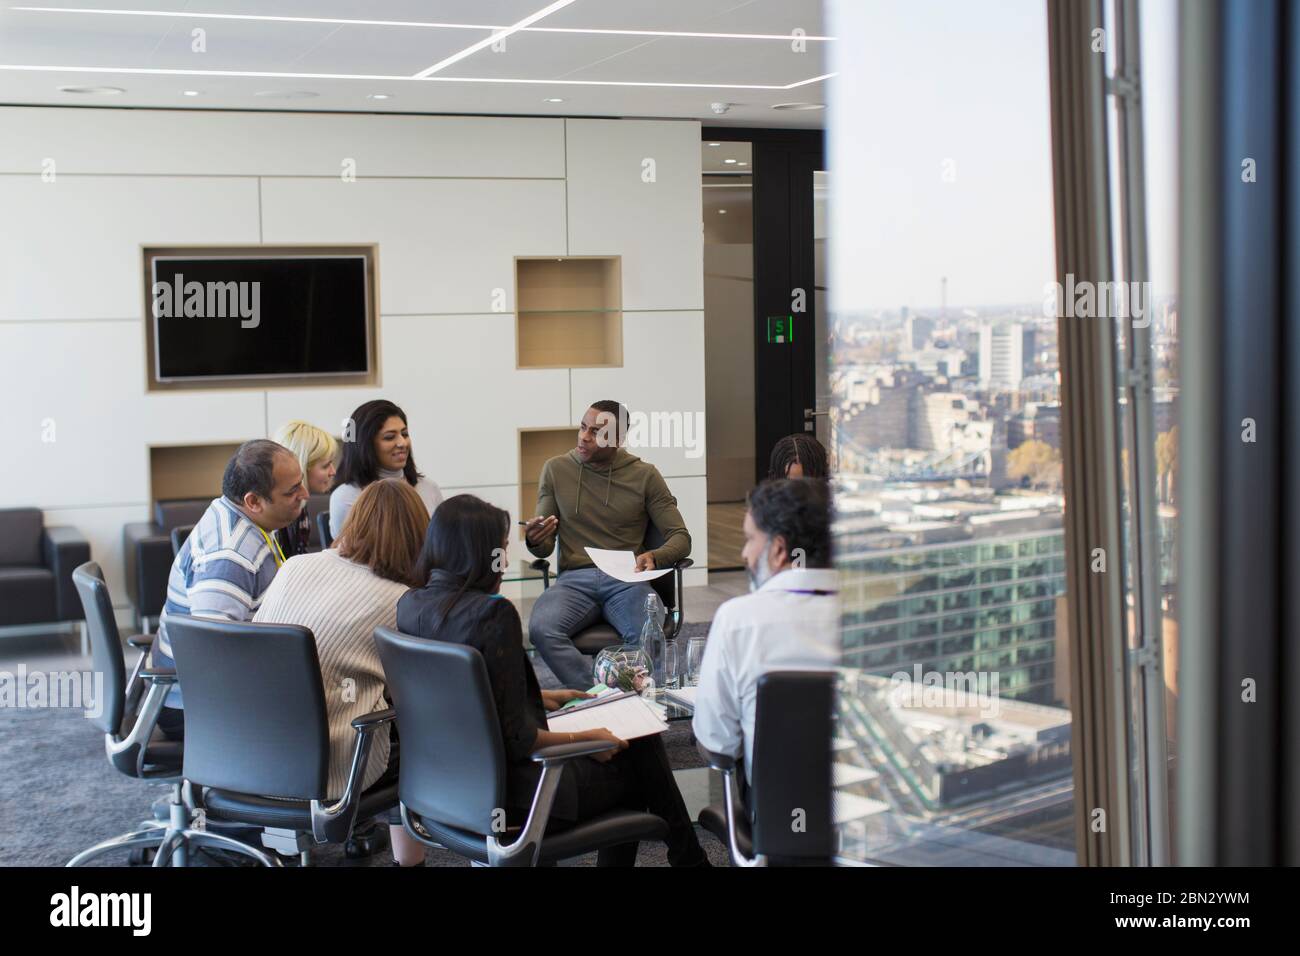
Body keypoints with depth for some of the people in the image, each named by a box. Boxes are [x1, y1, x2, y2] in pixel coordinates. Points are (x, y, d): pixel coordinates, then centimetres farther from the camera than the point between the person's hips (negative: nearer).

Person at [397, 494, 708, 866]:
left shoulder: (410, 605, 0)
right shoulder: (494, 613, -25)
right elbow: (514, 737, -24)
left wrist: (540, 696, 20)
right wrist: (583, 739, -9)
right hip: (509, 793, -8)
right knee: (639, 745, 15)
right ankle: (689, 859, 35)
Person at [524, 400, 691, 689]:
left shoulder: (645, 475, 6)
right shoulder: (556, 470, 10)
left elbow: (680, 538, 5)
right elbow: (544, 550, 12)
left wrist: (654, 557, -18)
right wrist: (534, 540, -14)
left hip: (626, 580, -1)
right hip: (574, 579, 1)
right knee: (541, 629, -33)